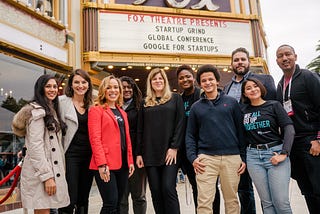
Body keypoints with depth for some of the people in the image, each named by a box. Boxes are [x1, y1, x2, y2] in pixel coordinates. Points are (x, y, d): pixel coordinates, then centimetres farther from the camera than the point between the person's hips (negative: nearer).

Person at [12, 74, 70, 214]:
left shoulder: (52, 110, 17)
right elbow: (36, 145, -18)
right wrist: (47, 176, -21)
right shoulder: (37, 110, -10)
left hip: (53, 168, 9)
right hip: (40, 171, -9)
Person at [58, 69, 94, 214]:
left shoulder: (91, 104, 11)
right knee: (70, 200, -5)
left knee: (83, 199, 13)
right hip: (70, 154, -4)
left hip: (88, 155, 5)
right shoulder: (62, 101, -3)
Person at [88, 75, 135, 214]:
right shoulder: (96, 110, -2)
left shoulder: (122, 112, 19)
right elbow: (95, 139, -11)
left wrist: (130, 161, 11)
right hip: (105, 165, -6)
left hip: (122, 164, 7)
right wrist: (102, 164, -18)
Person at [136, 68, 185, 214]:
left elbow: (180, 124, -2)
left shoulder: (175, 98, 6)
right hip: (150, 154, 3)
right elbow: (140, 130, 12)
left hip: (169, 152, -3)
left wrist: (174, 147, -11)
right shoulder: (145, 103, 15)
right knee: (156, 191, 6)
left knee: (168, 189, -8)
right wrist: (139, 153, 5)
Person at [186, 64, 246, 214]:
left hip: (232, 157, 0)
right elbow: (190, 135, 10)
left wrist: (243, 157, 2)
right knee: (204, 201, -2)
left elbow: (240, 131, 7)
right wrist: (193, 158, -3)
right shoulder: (196, 107, 11)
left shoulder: (231, 102, 8)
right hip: (206, 158, 0)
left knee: (232, 200, 9)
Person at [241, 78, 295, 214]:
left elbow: (289, 129, -4)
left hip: (275, 152, -2)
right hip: (253, 156, 2)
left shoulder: (274, 105, 2)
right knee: (266, 202, 5)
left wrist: (284, 154, -14)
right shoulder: (243, 109, 9)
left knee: (281, 201, -7)